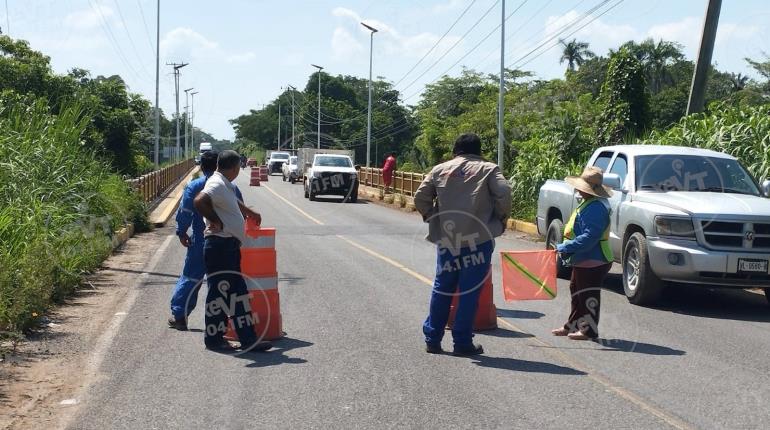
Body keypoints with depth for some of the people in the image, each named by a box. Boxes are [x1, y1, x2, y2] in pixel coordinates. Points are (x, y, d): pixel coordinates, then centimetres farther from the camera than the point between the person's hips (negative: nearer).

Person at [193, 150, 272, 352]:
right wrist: (216, 221, -22)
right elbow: (200, 201, -33)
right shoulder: (217, 184, -15)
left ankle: (248, 339, 13)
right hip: (220, 245, -10)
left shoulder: (226, 186, 16)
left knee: (237, 293, 10)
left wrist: (251, 213, 51)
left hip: (230, 246, 10)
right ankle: (213, 339, 7)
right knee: (219, 292, -2)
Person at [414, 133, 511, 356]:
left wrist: (431, 218, 17)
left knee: (441, 288, 14)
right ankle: (462, 342, 3)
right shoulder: (488, 169, 3)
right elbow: (503, 193, -11)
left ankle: (432, 339, 19)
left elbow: (420, 197, 5)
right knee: (470, 291, 2)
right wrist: (501, 220, 2)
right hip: (478, 239, -3)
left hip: (446, 239, 3)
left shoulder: (440, 170, 11)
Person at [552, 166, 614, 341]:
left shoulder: (595, 208, -25)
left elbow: (589, 238, -31)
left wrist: (564, 247, -27)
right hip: (583, 260, 11)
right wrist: (566, 248, 13)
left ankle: (589, 330, 10)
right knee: (576, 292, 20)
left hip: (593, 262, -11)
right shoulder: (588, 204, 10)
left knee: (588, 295, -1)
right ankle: (573, 325, 32)